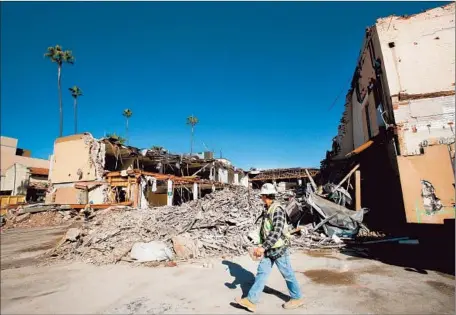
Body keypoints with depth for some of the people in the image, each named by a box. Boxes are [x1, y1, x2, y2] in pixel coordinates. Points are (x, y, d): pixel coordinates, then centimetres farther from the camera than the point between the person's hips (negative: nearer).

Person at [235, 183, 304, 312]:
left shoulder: (278, 210, -22)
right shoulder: (266, 210, 6)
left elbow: (276, 232, -29)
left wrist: (263, 247, -31)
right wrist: (262, 246, 18)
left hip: (279, 249, -8)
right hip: (269, 249, 8)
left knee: (288, 274, 10)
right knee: (261, 273, 8)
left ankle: (297, 298, 31)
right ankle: (251, 300, 12)